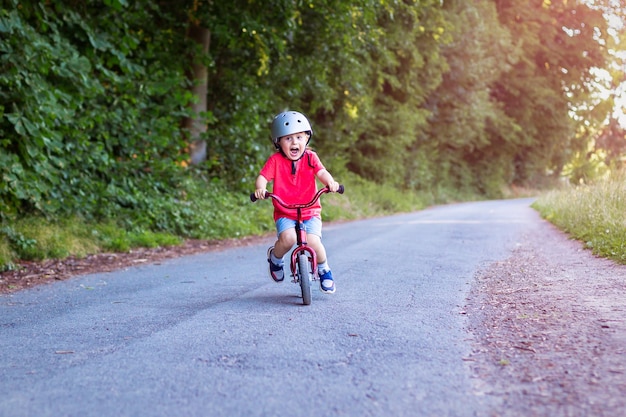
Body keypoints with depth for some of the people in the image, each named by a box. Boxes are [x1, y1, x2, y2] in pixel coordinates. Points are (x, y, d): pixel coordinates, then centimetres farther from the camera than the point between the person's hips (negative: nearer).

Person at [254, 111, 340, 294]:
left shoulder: (310, 157, 0)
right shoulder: (275, 160, -3)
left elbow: (321, 172, -15)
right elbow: (262, 177, -12)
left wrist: (330, 182, -37)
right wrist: (260, 189, -36)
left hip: (310, 212, 1)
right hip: (284, 213, -1)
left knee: (313, 241, -24)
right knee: (288, 238, -30)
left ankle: (324, 270, 8)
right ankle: (275, 257, 6)